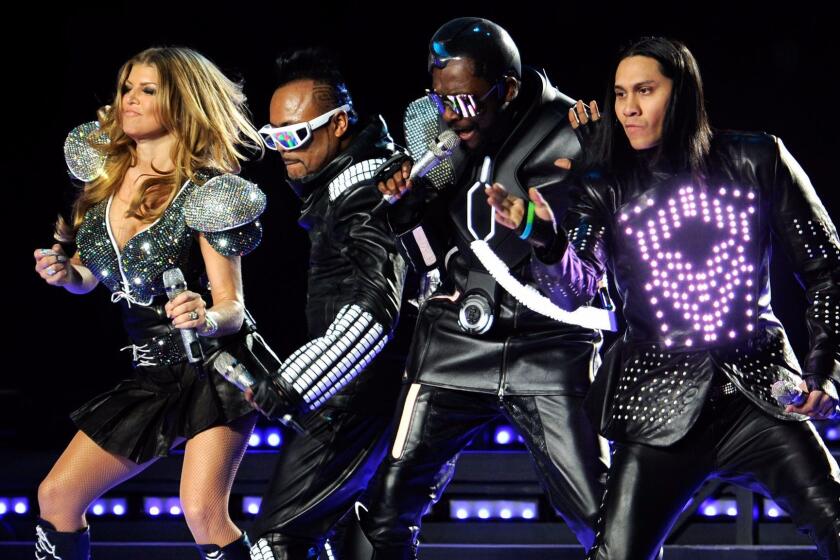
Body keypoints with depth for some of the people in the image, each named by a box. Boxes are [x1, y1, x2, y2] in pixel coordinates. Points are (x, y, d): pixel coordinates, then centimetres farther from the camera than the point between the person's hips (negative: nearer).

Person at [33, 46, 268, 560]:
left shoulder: (205, 194, -14)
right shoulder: (107, 175, 3)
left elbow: (233, 307, -14)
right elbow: (90, 276, 16)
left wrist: (207, 320, -36)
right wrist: (66, 274, -6)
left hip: (212, 370, -7)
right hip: (150, 377, 7)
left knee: (202, 512, -23)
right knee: (56, 496, 5)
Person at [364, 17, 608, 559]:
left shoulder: (570, 134, -11)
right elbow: (438, 258, 10)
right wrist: (410, 206, -10)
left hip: (550, 346, -3)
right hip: (457, 338, 4)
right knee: (392, 500, -1)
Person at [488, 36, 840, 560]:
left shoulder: (758, 160, 2)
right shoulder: (605, 189, 5)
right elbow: (574, 290, -9)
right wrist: (545, 238, -29)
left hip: (762, 393, 0)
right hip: (661, 403, 1)